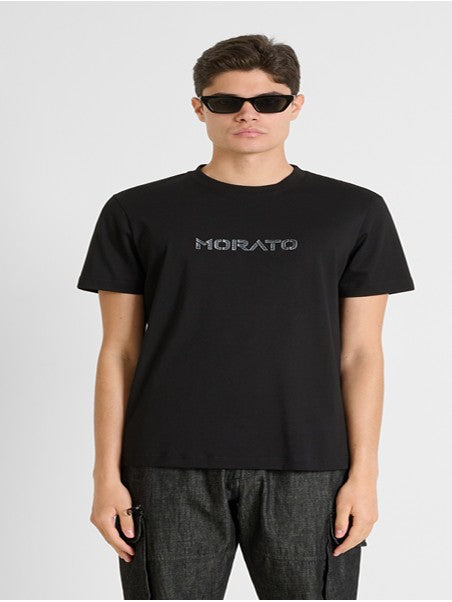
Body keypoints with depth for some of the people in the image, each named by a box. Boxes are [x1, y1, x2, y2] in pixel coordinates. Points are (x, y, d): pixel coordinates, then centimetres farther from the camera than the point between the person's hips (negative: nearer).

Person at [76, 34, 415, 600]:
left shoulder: (354, 213, 5)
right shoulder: (138, 213, 5)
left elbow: (359, 352, 5)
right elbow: (119, 352, 5)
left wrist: (364, 473, -1)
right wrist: (107, 474, 1)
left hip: (307, 471, 0)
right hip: (170, 471, 0)